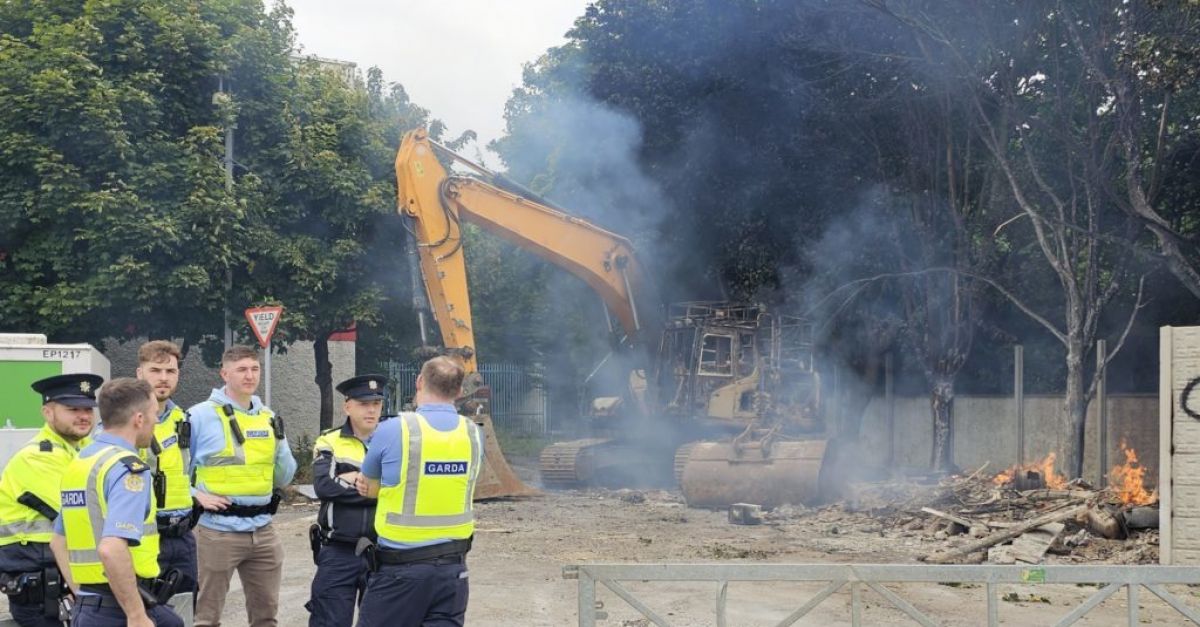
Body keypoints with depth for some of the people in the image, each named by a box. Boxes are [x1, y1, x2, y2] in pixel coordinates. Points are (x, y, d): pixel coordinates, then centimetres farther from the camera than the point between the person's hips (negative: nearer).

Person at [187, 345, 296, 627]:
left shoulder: (269, 418, 9)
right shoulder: (201, 416, -8)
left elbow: (284, 478, 12)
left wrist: (280, 443, -4)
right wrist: (195, 496, -15)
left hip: (263, 532, 5)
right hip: (217, 532, -5)